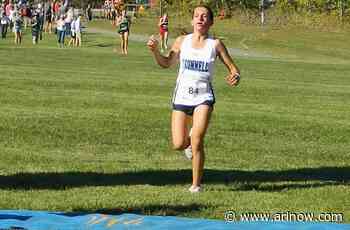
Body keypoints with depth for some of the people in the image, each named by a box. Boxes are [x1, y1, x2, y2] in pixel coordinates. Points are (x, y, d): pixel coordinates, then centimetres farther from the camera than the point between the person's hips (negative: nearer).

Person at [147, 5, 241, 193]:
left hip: (203, 98, -2)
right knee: (178, 145, -1)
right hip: (182, 96, 2)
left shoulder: (215, 44, -1)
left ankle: (196, 185, -1)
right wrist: (155, 51, -5)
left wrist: (235, 77, -22)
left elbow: (233, 68, 1)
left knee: (197, 142, -15)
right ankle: (189, 140, 38)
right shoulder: (182, 41, 5)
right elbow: (166, 63, 14)